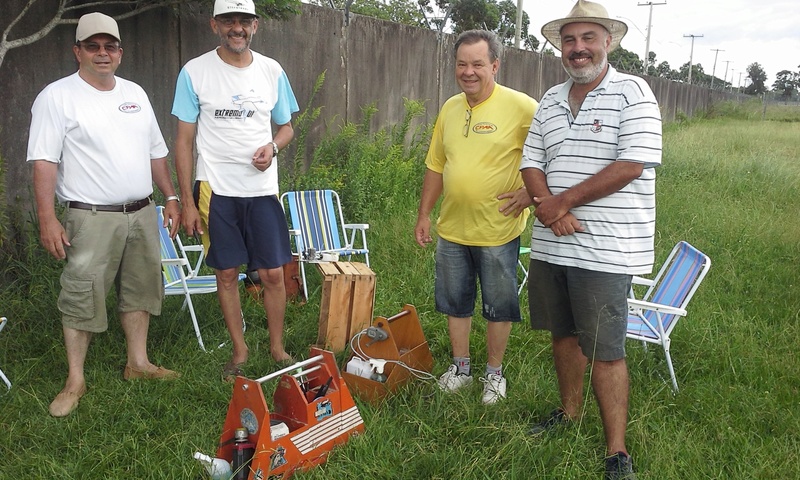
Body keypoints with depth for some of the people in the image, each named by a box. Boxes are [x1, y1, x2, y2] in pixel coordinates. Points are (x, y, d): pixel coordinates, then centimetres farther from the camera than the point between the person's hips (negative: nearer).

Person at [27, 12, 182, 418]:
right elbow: (44, 161, -11)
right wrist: (47, 219, -18)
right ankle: (75, 382, 10)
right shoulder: (57, 96, -5)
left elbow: (156, 152, 18)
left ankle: (137, 363, 28)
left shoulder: (135, 93, 13)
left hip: (142, 213, 6)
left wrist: (171, 197, 12)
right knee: (81, 299, -2)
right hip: (92, 218, -6)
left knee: (140, 289, 14)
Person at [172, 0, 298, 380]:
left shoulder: (272, 71, 5)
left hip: (263, 190, 2)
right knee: (226, 274, 7)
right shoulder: (194, 72, -2)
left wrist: (273, 146, -9)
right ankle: (239, 349, 25)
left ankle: (277, 346, 23)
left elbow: (286, 127, 15)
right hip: (217, 191, -1)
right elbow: (184, 141, 0)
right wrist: (187, 202, -4)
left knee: (273, 273, 4)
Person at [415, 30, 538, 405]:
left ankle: (494, 372, 27)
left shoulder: (520, 107, -12)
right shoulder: (450, 108, 7)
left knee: (498, 307, 9)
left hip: (498, 231, -5)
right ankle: (460, 366, 33)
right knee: (455, 303, 16)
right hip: (451, 230, 6)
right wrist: (424, 214, 12)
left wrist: (531, 192, -19)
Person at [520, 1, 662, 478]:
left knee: (604, 349, -2)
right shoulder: (550, 100, 12)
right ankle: (569, 411, 38)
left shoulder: (632, 92, -7)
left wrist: (564, 201, -15)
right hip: (551, 244, 6)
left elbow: (632, 165, -17)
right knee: (564, 332, 18)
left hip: (605, 250, -6)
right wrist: (550, 207, -12)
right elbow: (531, 163, 8)